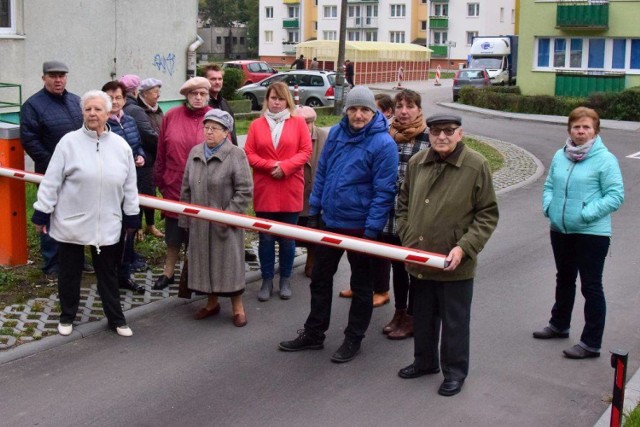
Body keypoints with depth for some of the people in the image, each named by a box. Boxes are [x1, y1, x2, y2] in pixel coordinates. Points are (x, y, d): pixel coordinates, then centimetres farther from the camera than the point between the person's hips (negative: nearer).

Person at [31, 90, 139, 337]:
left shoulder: (121, 146, 1)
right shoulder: (69, 142, -7)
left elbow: (129, 187, 8)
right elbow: (51, 182, -5)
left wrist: (131, 217, 9)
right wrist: (42, 213, -6)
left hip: (107, 225, 2)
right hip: (70, 222, -1)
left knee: (108, 273, 11)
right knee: (70, 271, 12)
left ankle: (116, 318, 23)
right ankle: (67, 316, 30)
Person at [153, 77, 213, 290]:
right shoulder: (171, 116, 0)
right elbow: (161, 152, 5)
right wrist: (160, 180, 5)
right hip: (175, 186, 2)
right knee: (173, 234, 15)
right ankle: (168, 273, 29)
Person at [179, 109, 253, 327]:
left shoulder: (236, 155, -10)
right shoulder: (195, 153, 8)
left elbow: (244, 191, -11)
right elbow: (186, 188, 13)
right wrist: (185, 218, 10)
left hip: (225, 224, -5)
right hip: (199, 223, 5)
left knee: (228, 263, 3)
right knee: (204, 262, 13)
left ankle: (237, 307, 18)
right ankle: (212, 302, 31)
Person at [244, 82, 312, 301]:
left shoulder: (298, 123, 3)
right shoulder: (256, 125, 5)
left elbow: (306, 151, -2)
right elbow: (249, 154, 0)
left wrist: (285, 167, -15)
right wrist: (270, 165, -15)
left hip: (290, 191, -1)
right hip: (264, 190, 1)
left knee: (287, 238, 7)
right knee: (265, 238, 6)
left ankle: (285, 279, 20)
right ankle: (267, 280, 16)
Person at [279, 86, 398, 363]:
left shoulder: (383, 144, -16)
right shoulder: (335, 133, 1)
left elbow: (383, 192, -16)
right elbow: (321, 174, 9)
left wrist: (371, 231, -18)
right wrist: (313, 211, 8)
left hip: (360, 226, -6)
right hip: (330, 222, 6)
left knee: (360, 284, 11)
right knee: (320, 278, 16)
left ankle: (353, 339, 26)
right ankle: (313, 333, 31)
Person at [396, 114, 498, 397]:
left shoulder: (477, 166, -10)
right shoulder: (416, 163, 4)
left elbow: (488, 215, -8)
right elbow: (403, 204, 16)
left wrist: (464, 248, -17)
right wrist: (406, 238, 5)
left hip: (454, 265, -5)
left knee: (454, 321, 9)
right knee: (422, 316, 20)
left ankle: (455, 372, 25)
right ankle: (425, 361, 39)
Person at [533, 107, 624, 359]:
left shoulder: (605, 159, -12)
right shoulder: (560, 156, 5)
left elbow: (615, 195, -15)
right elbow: (549, 185, 14)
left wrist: (587, 214, -22)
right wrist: (548, 206, -4)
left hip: (592, 234, -6)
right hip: (561, 230, 6)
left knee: (591, 287, 1)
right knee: (564, 280, 24)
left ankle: (591, 343, 10)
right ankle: (559, 325, 43)